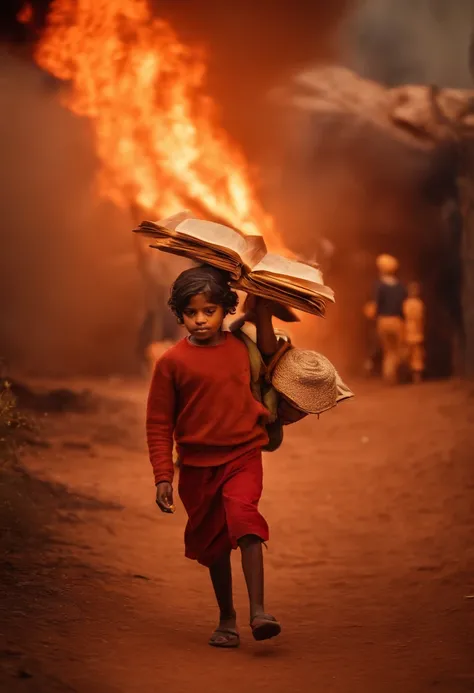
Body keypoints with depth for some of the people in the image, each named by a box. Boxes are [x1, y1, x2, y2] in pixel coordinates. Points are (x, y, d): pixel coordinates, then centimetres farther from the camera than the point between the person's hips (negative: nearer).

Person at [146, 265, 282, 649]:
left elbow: (270, 353, 21)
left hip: (243, 455, 0)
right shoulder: (172, 362, -5)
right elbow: (158, 423, -2)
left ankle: (258, 611, -29)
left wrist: (262, 305, 7)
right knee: (213, 542, 12)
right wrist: (163, 476, -7)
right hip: (198, 463, 0)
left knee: (243, 515, -25)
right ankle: (227, 618, 28)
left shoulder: (241, 347, 0)